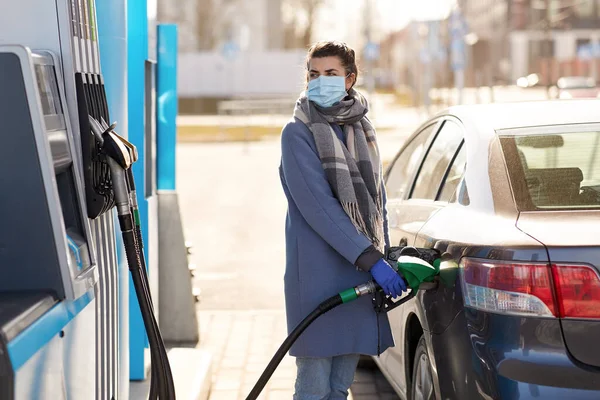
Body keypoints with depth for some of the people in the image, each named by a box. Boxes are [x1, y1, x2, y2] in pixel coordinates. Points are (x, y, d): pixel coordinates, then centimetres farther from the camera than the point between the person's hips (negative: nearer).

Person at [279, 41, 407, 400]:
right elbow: (318, 207, -15)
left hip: (362, 272, 6)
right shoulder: (298, 134, -6)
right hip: (318, 274, -6)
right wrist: (371, 259, -20)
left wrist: (384, 254, 13)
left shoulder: (363, 130, 14)